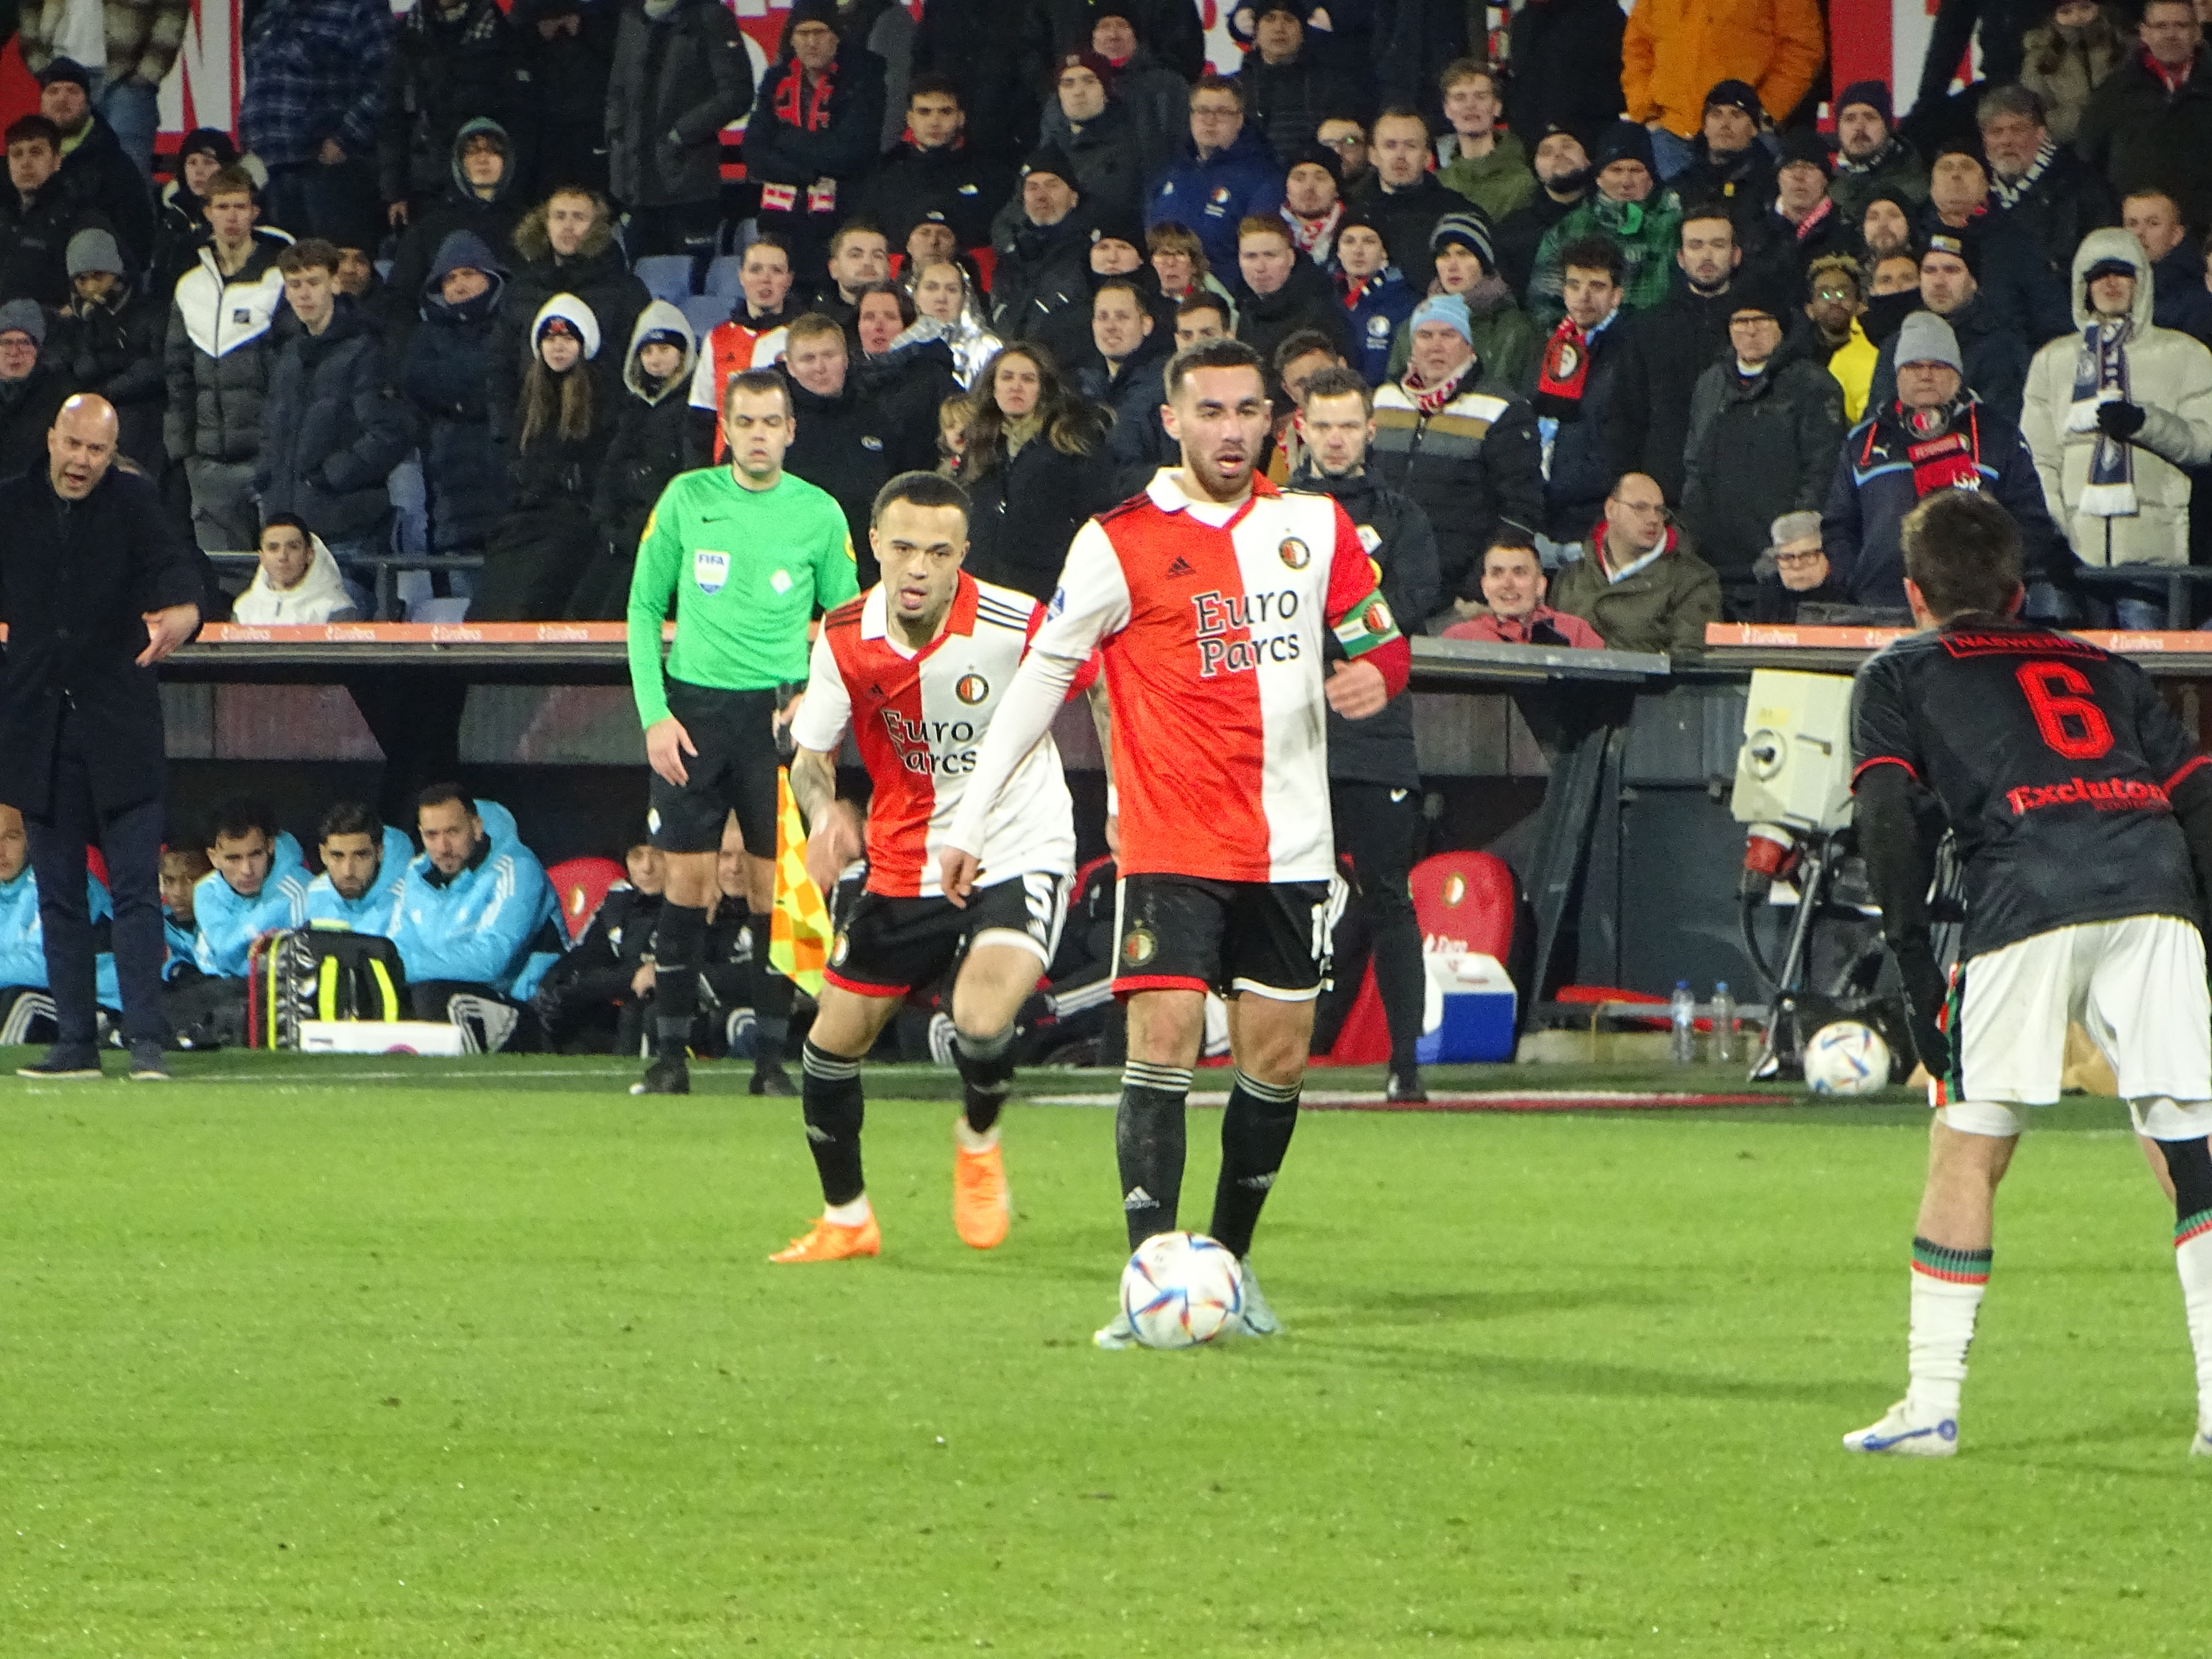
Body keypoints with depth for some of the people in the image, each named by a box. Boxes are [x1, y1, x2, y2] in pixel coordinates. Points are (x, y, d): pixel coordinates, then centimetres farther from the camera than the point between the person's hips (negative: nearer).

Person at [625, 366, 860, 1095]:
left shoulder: (819, 513, 2)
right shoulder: (686, 499, 3)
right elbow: (644, 608, 6)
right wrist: (654, 712, -3)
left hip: (777, 710, 0)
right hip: (692, 704, 0)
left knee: (774, 886, -1)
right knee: (686, 882, -1)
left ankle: (772, 1056, 5)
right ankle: (670, 1054, 4)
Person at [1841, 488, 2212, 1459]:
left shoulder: (1897, 678, 22)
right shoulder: (2104, 669, 32)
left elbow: (1889, 821, 5)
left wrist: (1915, 970, 4)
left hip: (2027, 904, -3)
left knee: (1967, 1150, 7)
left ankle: (1932, 1406, 7)